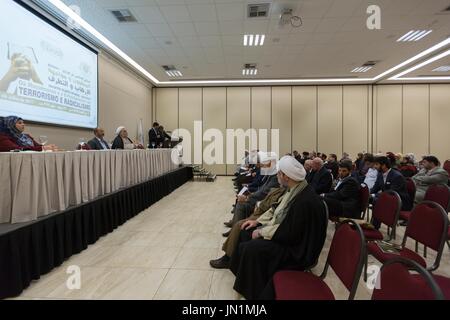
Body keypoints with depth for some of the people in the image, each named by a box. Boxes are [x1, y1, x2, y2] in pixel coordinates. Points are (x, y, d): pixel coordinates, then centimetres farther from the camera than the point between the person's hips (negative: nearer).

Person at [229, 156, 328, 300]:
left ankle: (252, 292, 2)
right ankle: (242, 275, 24)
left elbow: (290, 234, -29)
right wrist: (257, 221, 6)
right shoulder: (294, 190, -1)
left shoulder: (305, 201, -31)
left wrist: (262, 231, -18)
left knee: (251, 249, -23)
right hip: (285, 233, 10)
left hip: (295, 247, -10)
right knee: (245, 232, 9)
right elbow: (277, 210, 13)